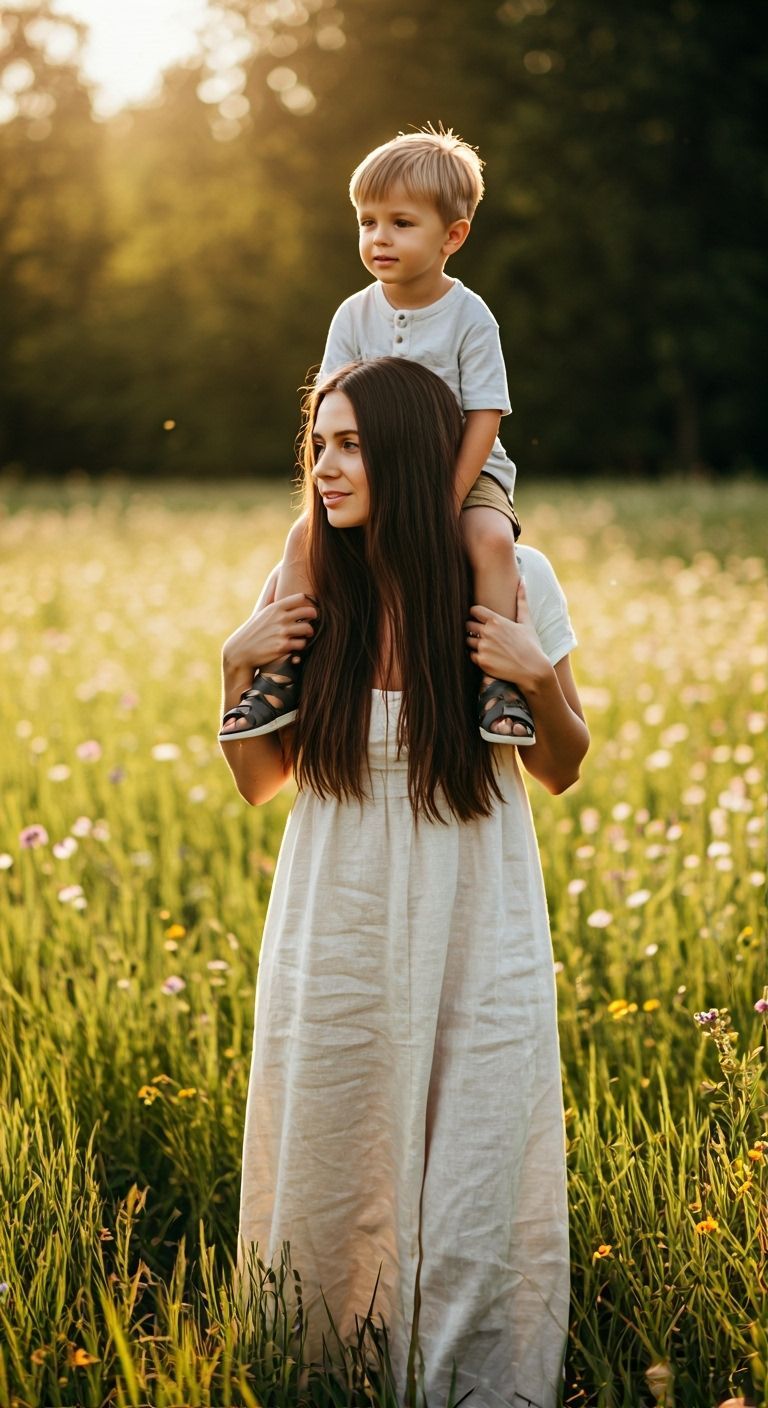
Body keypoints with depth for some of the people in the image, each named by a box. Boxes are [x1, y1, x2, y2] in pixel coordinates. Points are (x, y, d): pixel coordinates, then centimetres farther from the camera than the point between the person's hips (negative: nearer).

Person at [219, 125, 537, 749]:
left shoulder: (470, 317, -10)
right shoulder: (355, 316, 0)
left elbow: (484, 418, -13)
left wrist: (449, 498, -21)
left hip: (463, 471, -3)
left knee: (491, 538, -33)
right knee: (305, 535, -20)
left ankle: (500, 680, -27)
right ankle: (280, 673, -13)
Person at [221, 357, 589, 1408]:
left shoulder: (514, 580, -6)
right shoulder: (308, 589, -2)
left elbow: (560, 771, 4)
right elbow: (261, 782, 7)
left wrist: (541, 678, -14)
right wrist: (238, 667, -8)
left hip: (477, 935, -1)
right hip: (338, 929, 2)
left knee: (477, 1185, 2)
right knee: (327, 1173, 10)